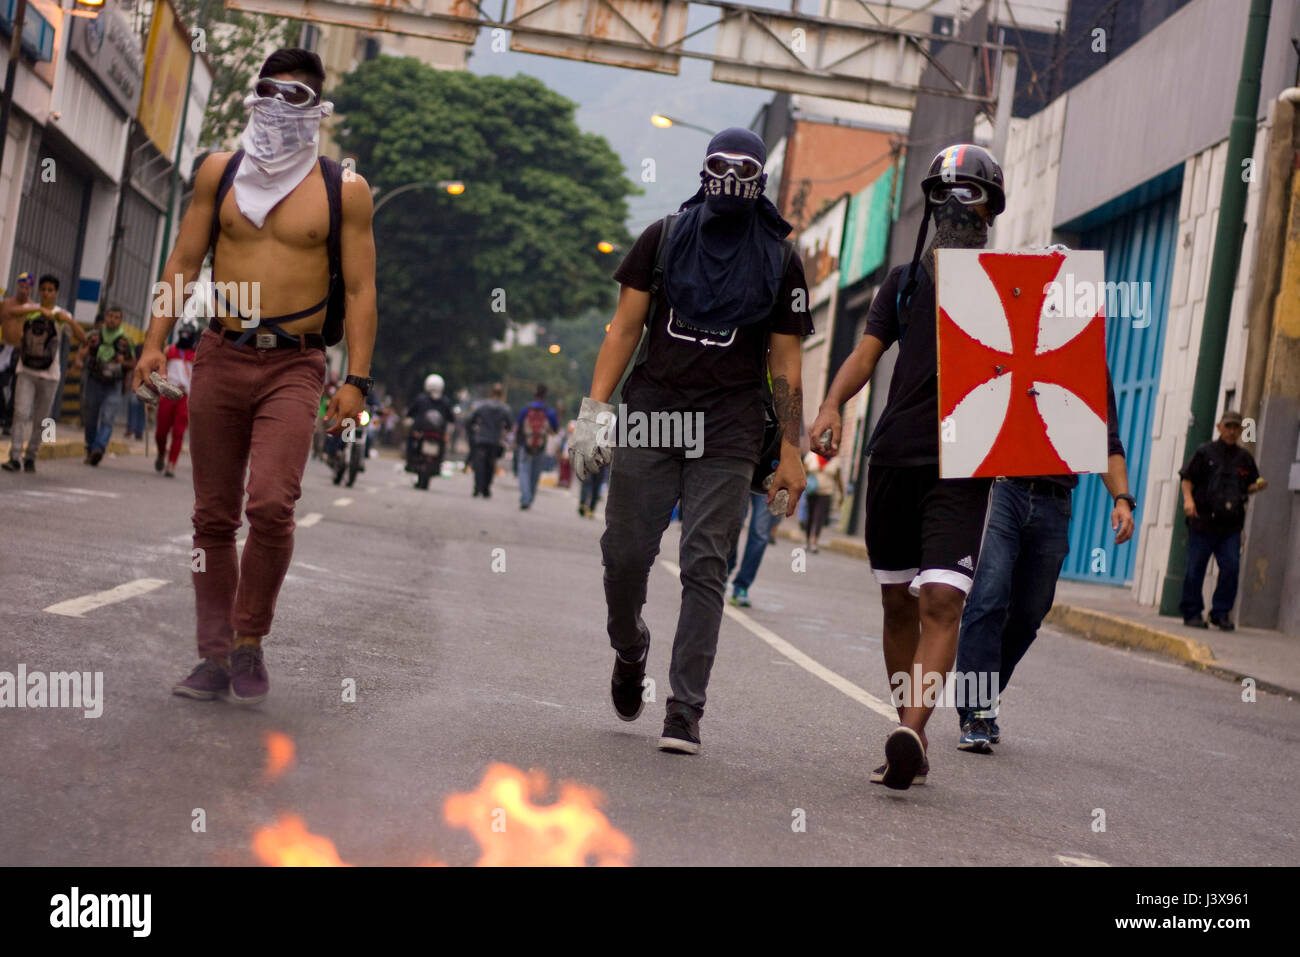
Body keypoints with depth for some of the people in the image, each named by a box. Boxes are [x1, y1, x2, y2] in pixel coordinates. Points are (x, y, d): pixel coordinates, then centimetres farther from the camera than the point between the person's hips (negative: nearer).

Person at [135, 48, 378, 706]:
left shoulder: (344, 189, 4)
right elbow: (184, 262, 13)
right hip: (219, 357, 3)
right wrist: (155, 343, 3)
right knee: (214, 516, 4)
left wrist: (356, 379, -5)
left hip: (293, 366, -3)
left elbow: (359, 290, 3)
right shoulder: (220, 172, 11)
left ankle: (249, 642, -1)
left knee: (270, 504, -20)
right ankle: (216, 658, 13)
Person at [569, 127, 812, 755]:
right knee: (625, 553, 0)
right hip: (652, 413, 1)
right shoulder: (664, 238, 9)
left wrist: (790, 454, 2)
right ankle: (630, 650, 31)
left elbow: (785, 362, 7)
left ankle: (684, 712, -4)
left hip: (729, 430, -1)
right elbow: (625, 327, 8)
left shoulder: (780, 260, 7)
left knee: (704, 566, -7)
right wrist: (594, 408, -2)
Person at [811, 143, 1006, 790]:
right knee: (899, 603, 3)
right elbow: (867, 353, 3)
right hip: (895, 457, 2)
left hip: (962, 467, -2)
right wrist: (832, 405, -15)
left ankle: (910, 732, -19)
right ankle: (911, 752, 7)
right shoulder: (906, 281, 13)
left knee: (942, 601, -12)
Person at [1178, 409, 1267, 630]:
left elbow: (1248, 487, 21)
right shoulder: (1205, 452, 5)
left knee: (1231, 567, -6)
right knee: (1195, 568, 0)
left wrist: (1258, 487, -1)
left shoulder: (1244, 458, 14)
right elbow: (1187, 478, 3)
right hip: (1203, 521, -3)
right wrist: (1188, 499, -13)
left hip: (1231, 526, 3)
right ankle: (1192, 613, 10)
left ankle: (1221, 613, 5)